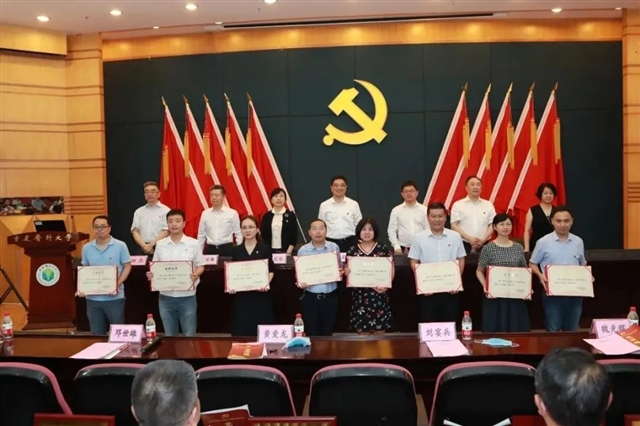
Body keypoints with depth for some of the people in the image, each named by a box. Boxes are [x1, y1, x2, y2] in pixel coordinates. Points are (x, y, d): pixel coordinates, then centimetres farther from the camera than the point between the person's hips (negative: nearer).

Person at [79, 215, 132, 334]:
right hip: (93, 298, 4)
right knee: (97, 334, 12)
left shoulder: (120, 245, -6)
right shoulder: (87, 248, 6)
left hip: (115, 297, -3)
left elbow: (127, 267, -3)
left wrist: (118, 284, -16)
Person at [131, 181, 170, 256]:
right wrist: (144, 246, -9)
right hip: (143, 249, 3)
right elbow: (135, 231, 7)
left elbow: (166, 232, -7)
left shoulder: (165, 210, 1)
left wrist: (151, 245, -13)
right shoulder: (138, 211, 14)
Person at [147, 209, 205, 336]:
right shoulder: (160, 244, 5)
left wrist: (196, 274, -19)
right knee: (169, 336, 14)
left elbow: (201, 266, 2)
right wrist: (151, 274, -11)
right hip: (165, 297, 3)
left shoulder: (194, 244, -2)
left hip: (187, 296, -2)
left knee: (189, 335, 4)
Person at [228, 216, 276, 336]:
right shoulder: (236, 250, 8)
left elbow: (271, 271, 1)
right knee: (241, 330, 4)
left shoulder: (265, 248, 0)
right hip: (241, 294, 2)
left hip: (260, 294, -2)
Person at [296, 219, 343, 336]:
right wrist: (300, 282, -18)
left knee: (328, 334, 12)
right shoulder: (302, 250, -3)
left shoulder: (334, 247, 1)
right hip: (310, 297, -1)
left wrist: (340, 273, -12)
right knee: (311, 334, 8)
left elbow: (340, 269, 10)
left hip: (330, 296, 1)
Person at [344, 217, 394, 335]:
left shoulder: (384, 249, 2)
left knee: (379, 331, 5)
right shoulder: (352, 251, 4)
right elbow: (347, 270, 10)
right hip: (359, 296, 1)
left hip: (379, 295, -1)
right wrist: (346, 272, -13)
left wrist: (386, 285, -13)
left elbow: (391, 270, 2)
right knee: (362, 332, 5)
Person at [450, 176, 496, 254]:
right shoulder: (458, 205, 3)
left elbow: (492, 225, 7)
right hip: (464, 244, -2)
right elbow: (454, 225, -3)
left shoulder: (488, 205, 10)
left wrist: (483, 240, -8)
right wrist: (469, 238, -13)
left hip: (484, 245, 2)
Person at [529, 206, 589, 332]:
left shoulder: (578, 242, 6)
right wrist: (540, 275, -16)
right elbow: (532, 264, 2)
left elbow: (583, 264, 18)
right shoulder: (543, 242, -5)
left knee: (572, 331, 13)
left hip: (574, 292, 4)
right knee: (553, 331, 4)